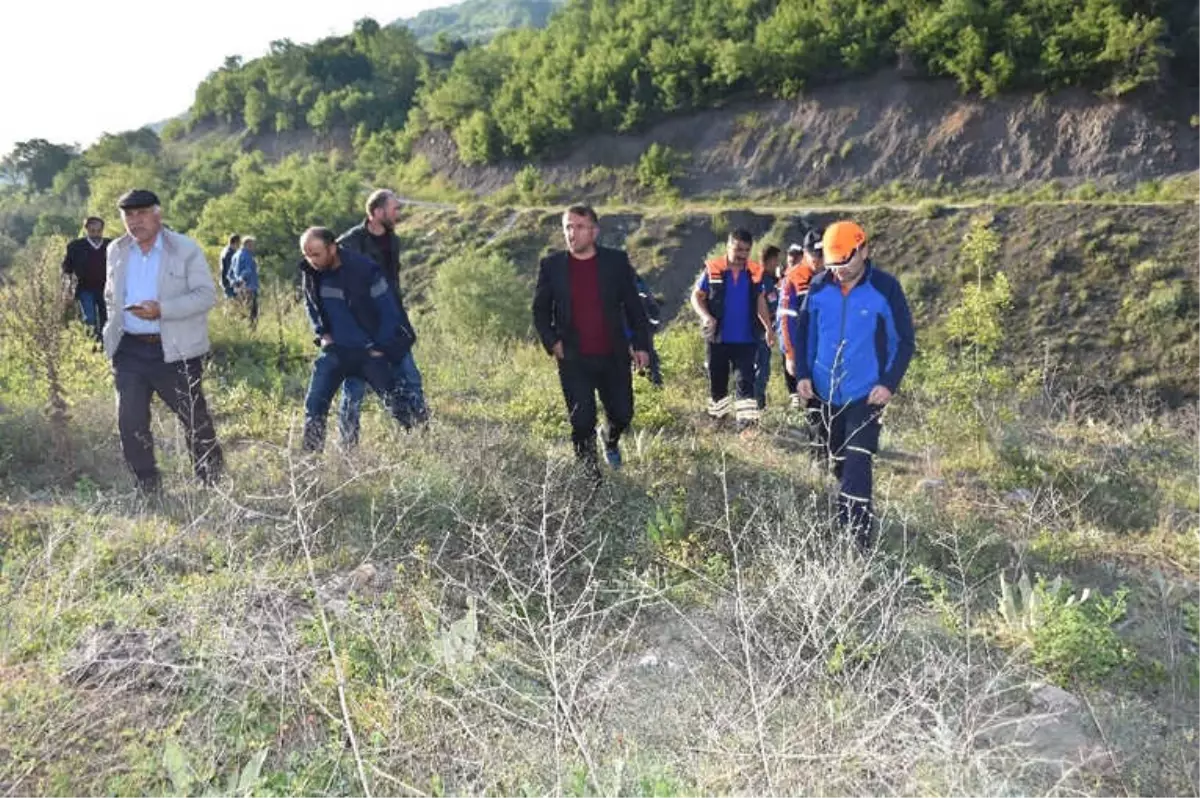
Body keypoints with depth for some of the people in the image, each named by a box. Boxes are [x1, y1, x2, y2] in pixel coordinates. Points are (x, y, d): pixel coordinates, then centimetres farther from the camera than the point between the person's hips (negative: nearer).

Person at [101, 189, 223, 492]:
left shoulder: (186, 249, -6)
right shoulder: (116, 251, 9)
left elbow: (206, 295, -13)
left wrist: (162, 309, -24)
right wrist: (114, 323, 9)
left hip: (175, 351, -4)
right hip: (129, 350, 4)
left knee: (194, 418, 7)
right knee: (130, 422, 3)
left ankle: (212, 481, 26)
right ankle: (147, 486, 18)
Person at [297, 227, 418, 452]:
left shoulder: (364, 269, -19)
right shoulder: (309, 273, -4)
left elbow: (389, 310, -11)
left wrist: (379, 348, -10)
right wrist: (321, 333, 5)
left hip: (370, 350, -4)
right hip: (335, 349, 4)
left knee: (396, 405, -4)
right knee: (314, 404, -5)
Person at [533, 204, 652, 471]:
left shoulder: (617, 261, 0)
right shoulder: (551, 265, 1)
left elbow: (634, 306, 4)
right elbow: (540, 310, 7)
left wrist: (641, 344, -1)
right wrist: (551, 342, -6)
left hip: (614, 357, 1)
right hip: (573, 360, -1)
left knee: (622, 414, 10)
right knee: (582, 422, -2)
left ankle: (610, 440, 46)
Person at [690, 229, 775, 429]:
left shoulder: (755, 272, 1)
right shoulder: (712, 270, -7)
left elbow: (760, 302, 13)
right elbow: (696, 296, 0)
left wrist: (768, 328, 10)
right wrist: (705, 316, -18)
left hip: (747, 339, 1)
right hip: (718, 338, -1)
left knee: (746, 380, -4)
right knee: (717, 379, 12)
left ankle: (746, 418, -4)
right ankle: (717, 416, 30)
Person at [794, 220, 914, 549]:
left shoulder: (886, 288, -10)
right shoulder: (819, 287, -1)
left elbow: (905, 342, -4)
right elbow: (803, 332, 10)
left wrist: (889, 384, -13)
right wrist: (802, 374, 1)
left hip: (866, 396, -4)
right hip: (826, 393, 4)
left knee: (856, 469, -12)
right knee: (839, 464, 16)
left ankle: (857, 540, -8)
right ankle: (857, 520, 36)